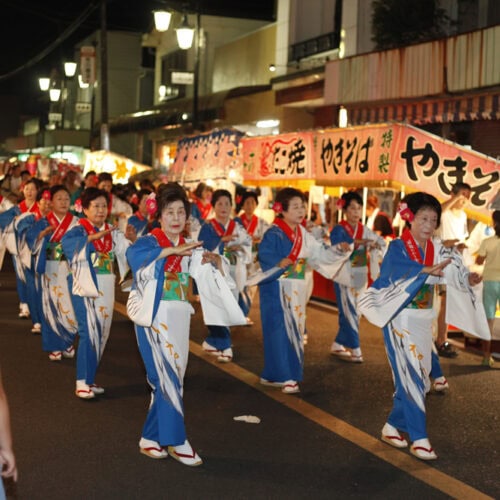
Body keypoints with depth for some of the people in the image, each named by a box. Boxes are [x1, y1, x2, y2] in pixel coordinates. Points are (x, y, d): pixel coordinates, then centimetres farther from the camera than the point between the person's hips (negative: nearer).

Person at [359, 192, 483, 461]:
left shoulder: (437, 250, 6)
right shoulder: (398, 247, -10)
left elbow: (454, 270, -7)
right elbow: (399, 273, -29)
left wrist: (468, 278, -28)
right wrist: (426, 271, -45)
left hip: (422, 320, 6)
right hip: (400, 318, -6)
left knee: (417, 377, 10)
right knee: (410, 377, -8)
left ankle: (393, 426, 25)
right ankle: (419, 438, -4)